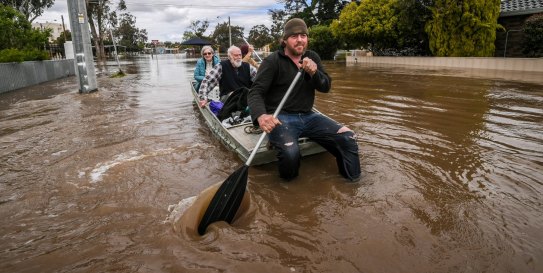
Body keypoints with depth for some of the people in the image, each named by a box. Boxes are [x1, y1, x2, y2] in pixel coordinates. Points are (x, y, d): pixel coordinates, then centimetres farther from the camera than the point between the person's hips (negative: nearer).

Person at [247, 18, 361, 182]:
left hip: (307, 116, 6)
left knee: (348, 137, -12)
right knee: (290, 152, -36)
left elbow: (326, 87, 5)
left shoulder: (312, 57, 12)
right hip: (281, 117, -5)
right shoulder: (273, 61, -5)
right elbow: (255, 92, -12)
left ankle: (353, 184, 8)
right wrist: (261, 115, -35)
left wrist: (314, 73, -19)